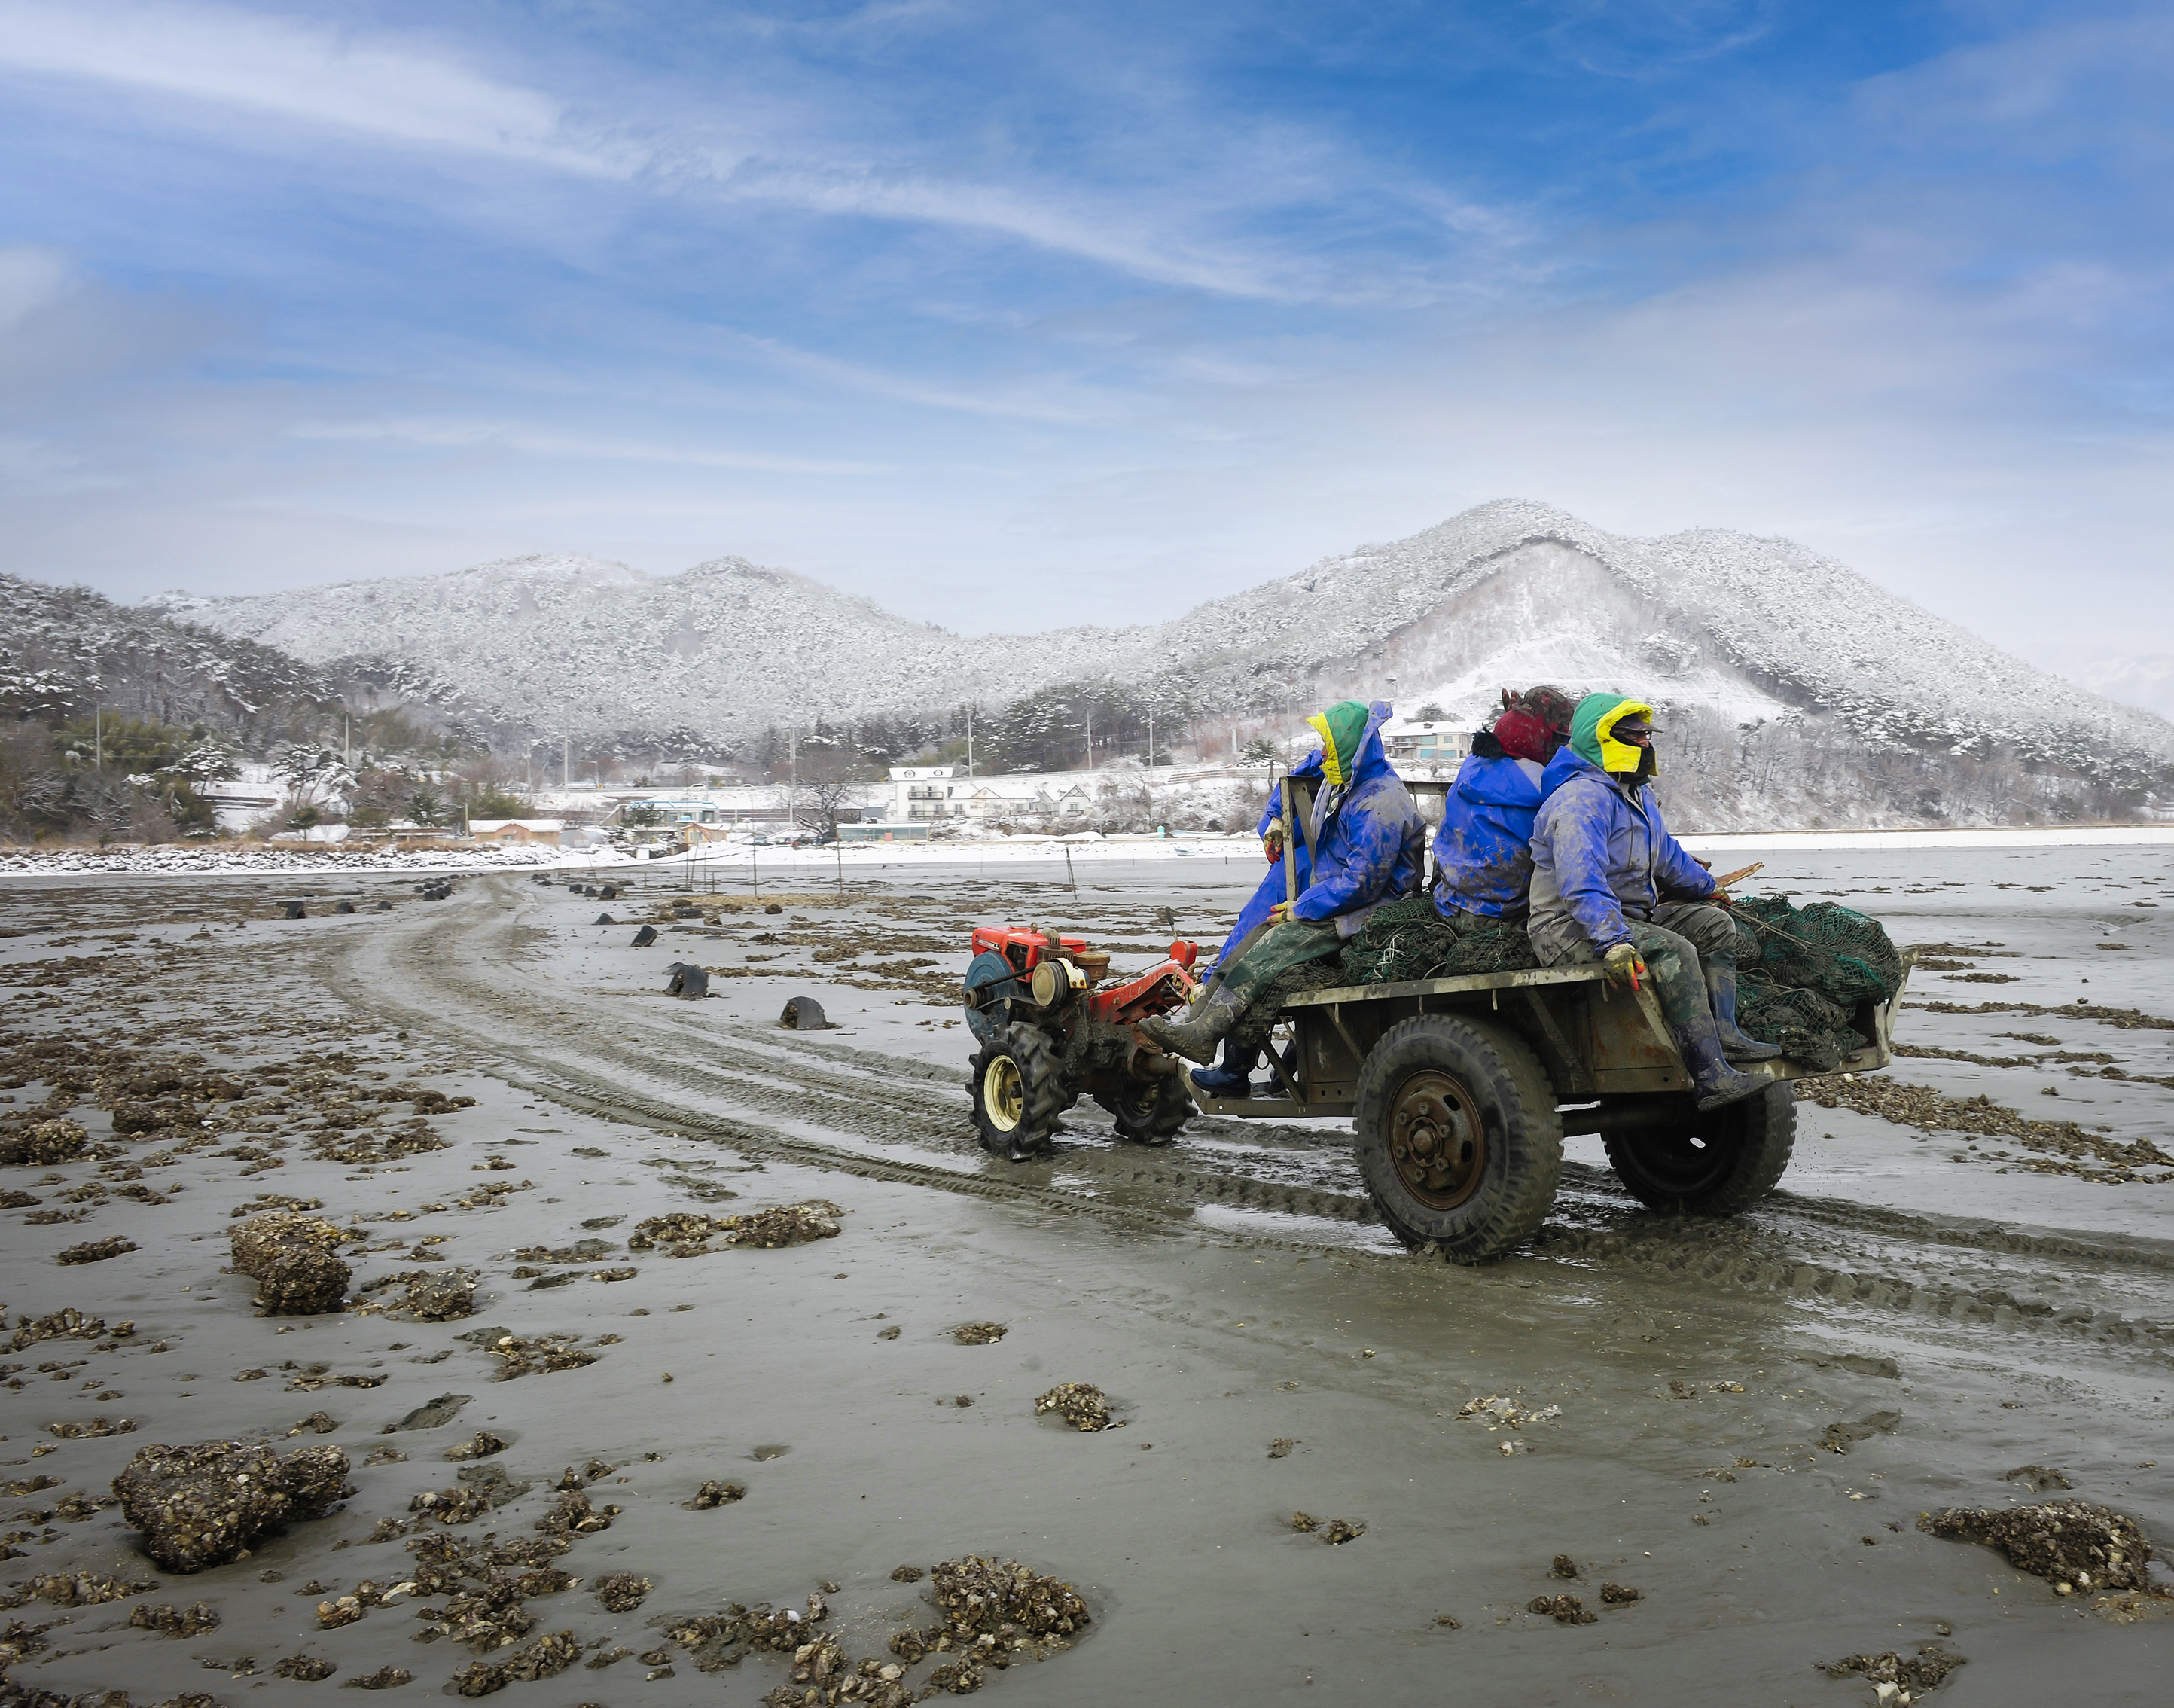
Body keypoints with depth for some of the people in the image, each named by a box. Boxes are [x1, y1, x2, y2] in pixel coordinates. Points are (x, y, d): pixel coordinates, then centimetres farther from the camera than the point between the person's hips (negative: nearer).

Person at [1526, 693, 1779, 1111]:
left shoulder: (1637, 794, 16)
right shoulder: (1582, 799, -19)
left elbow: (1667, 854, 35)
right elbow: (1582, 884, -33)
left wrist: (1707, 887, 46)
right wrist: (1612, 942, -44)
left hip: (1628, 914, 11)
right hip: (1568, 928, -11)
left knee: (1715, 924, 7)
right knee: (1673, 950, -29)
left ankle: (1723, 1035, -6)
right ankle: (1712, 1077, -32)